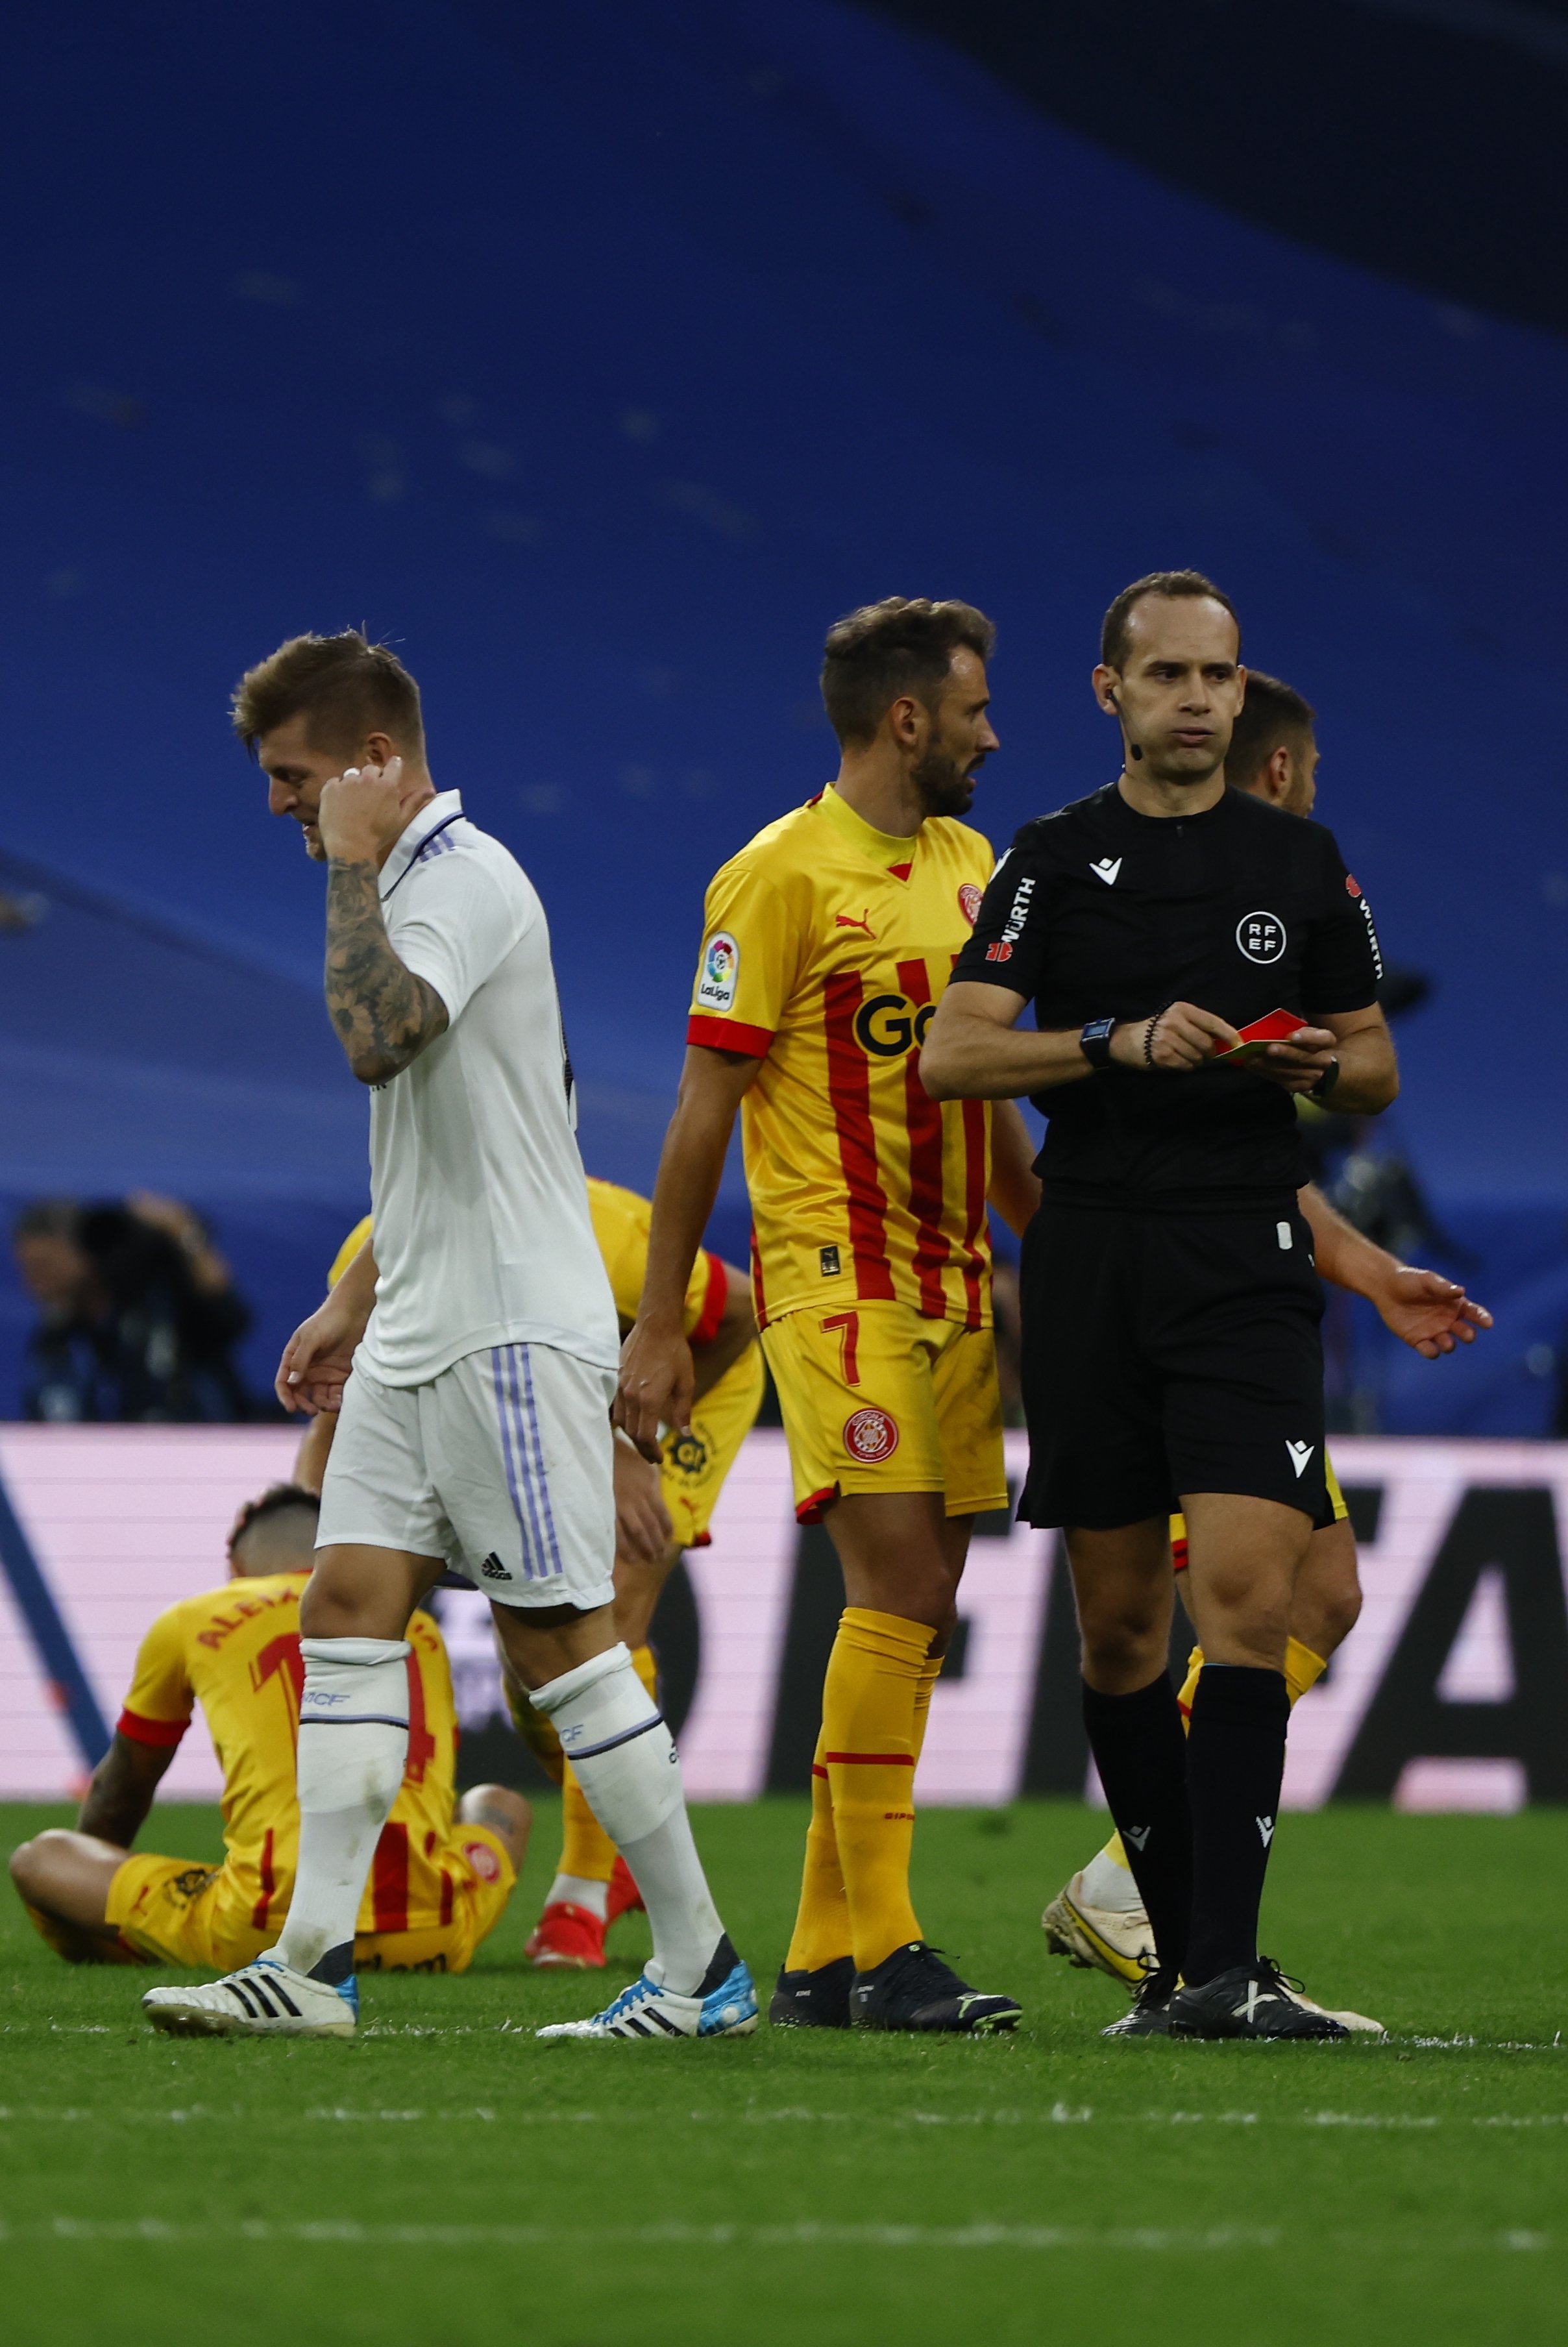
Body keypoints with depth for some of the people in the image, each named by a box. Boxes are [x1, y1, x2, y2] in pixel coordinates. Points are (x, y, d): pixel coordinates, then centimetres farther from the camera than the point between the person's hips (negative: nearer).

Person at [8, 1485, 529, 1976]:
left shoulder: (189, 1624, 15)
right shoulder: (421, 1630, 21)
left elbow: (119, 1794, 31)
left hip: (269, 1937, -2)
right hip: (430, 1940, 2)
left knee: (37, 1861, 17)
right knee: (501, 1805, 36)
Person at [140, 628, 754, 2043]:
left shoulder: (466, 881, -13)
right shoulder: (409, 886, 18)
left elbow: (379, 1039, -32)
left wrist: (350, 865, -21)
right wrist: (355, 1304, 26)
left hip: (515, 1333, -10)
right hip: (419, 1338, 10)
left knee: (561, 1636, -8)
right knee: (349, 1608, 2)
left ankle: (703, 1968, -2)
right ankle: (316, 1964, -1)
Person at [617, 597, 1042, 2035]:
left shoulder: (969, 867, 16)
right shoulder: (783, 876, -8)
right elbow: (705, 1108, -7)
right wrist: (658, 1327, -9)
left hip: (954, 1290, 8)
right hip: (837, 1280, -8)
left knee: (917, 1617, 5)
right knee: (897, 1588, -16)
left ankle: (823, 1957, 9)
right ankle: (886, 1951, -15)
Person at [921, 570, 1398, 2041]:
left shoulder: (1302, 862, 10)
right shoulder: (1052, 861, 5)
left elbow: (1376, 1069, 17)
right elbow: (951, 1054, -5)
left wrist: (1325, 1067, -6)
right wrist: (1121, 1043, -18)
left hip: (1246, 1257, -1)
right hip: (1090, 1252, 1)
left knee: (1248, 1590, -16)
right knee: (1120, 1620, 4)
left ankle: (1223, 1970, -18)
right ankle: (1180, 1957, 15)